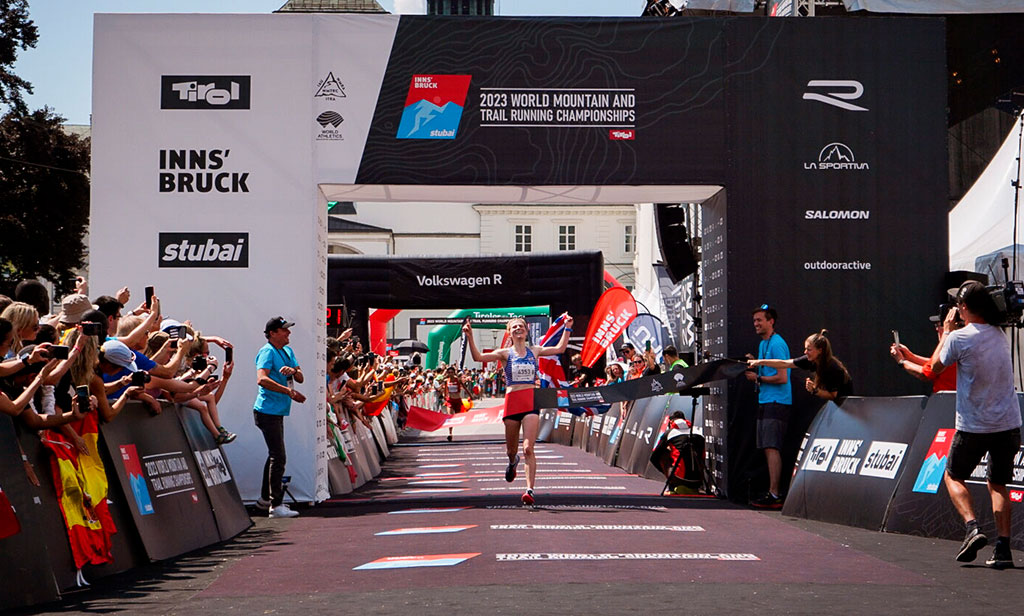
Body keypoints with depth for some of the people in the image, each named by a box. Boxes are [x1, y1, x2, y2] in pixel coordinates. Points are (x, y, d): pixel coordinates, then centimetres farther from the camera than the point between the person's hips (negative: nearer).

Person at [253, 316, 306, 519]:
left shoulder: (287, 351, 14)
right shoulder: (267, 352, -12)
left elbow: (301, 378, 11)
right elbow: (262, 379, -27)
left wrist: (293, 371, -12)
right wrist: (288, 391, -33)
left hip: (278, 412, 10)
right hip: (267, 410, -10)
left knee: (275, 455, 18)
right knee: (278, 457, -12)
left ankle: (265, 499, 30)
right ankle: (276, 505, -11)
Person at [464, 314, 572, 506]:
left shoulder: (534, 351, 11)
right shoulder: (506, 353, 4)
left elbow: (560, 348, 15)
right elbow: (478, 357, -7)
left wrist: (567, 328, 12)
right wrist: (470, 337, -18)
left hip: (531, 402, 0)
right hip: (512, 402, 0)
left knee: (528, 449, -15)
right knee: (511, 450, 13)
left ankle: (530, 490, -19)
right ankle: (513, 462, 51)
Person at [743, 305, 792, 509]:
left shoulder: (777, 344, -13)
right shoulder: (763, 344, 18)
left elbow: (782, 377, -18)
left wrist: (757, 378, -10)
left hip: (777, 402, -10)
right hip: (765, 401, 10)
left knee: (771, 448, -13)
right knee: (767, 449, 9)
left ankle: (774, 495, -14)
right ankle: (775, 491, 13)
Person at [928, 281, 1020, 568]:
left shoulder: (959, 338, -14)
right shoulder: (999, 335, 5)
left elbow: (936, 366, 3)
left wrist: (946, 332, 12)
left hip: (974, 426, -5)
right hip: (1008, 423, 5)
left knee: (954, 476, 15)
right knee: (998, 483, 14)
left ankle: (972, 527, -6)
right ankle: (1003, 548, 4)